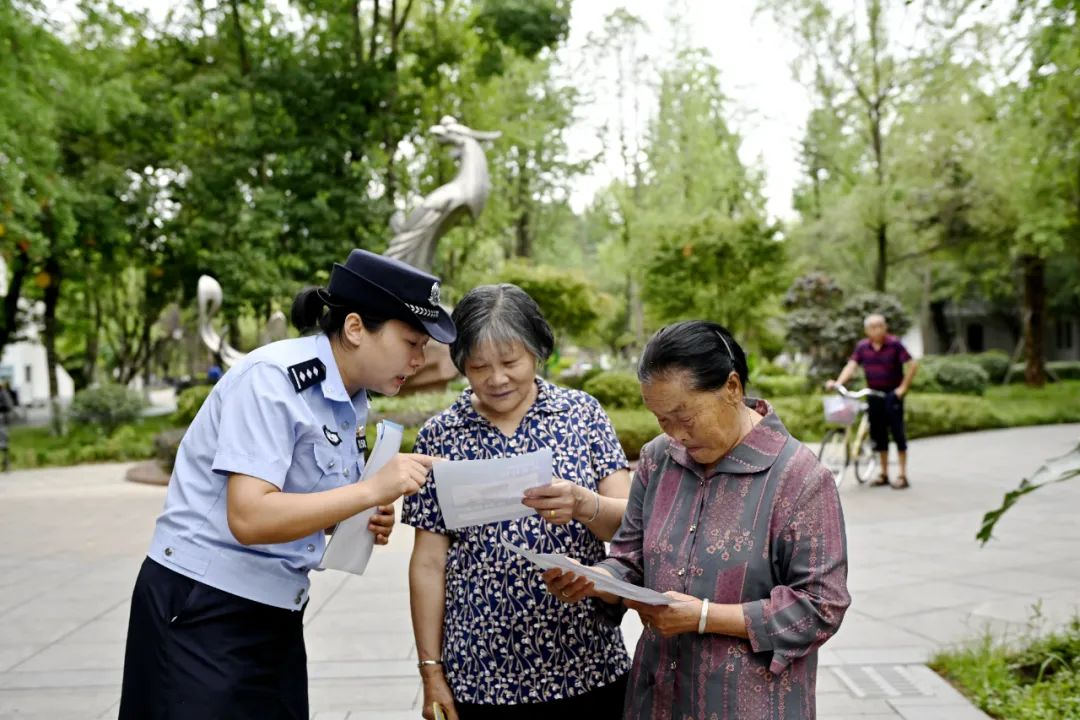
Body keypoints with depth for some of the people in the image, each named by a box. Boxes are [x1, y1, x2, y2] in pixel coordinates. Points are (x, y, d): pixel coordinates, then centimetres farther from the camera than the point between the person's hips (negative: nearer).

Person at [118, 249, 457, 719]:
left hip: (275, 613, 8)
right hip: (201, 608, -8)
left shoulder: (349, 401, 5)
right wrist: (372, 490, -29)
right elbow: (248, 519, -28)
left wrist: (366, 520, -3)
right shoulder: (272, 379, -20)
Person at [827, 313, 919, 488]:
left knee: (897, 431, -5)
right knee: (878, 433, 9)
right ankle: (884, 474, 21)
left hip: (892, 394, -5)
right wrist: (837, 382, -22)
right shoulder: (862, 346, 1)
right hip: (874, 394, 5)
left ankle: (902, 475, 0)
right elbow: (851, 366, -7)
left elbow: (912, 365, -10)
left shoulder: (894, 344, -11)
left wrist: (903, 387, -12)